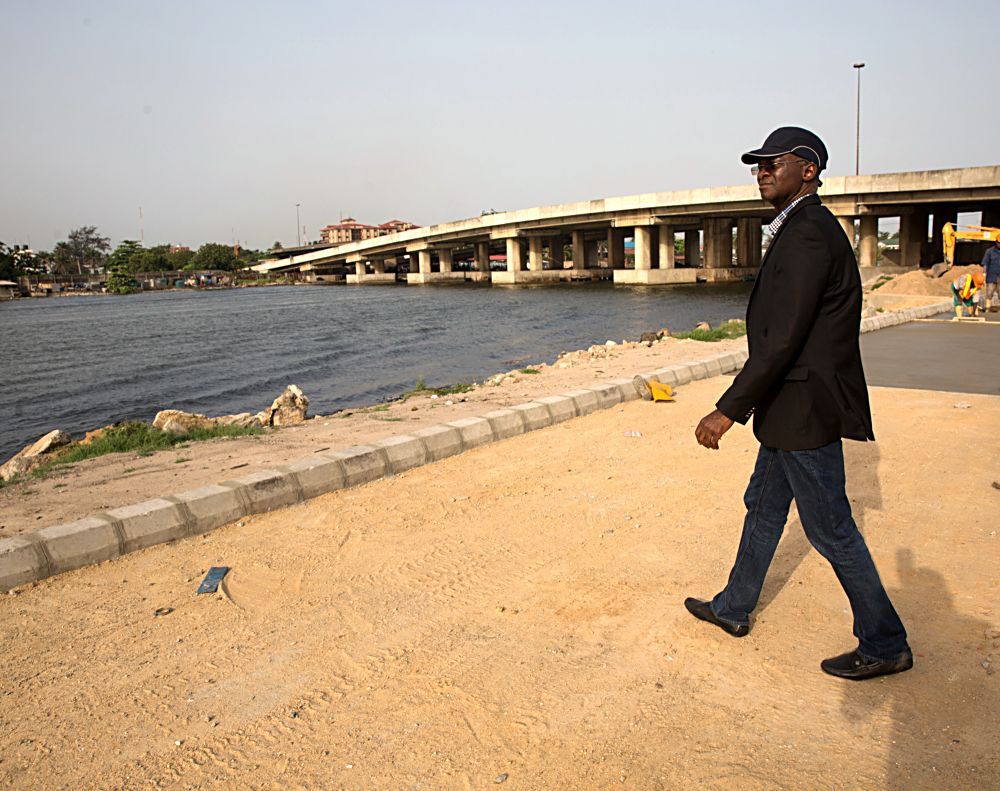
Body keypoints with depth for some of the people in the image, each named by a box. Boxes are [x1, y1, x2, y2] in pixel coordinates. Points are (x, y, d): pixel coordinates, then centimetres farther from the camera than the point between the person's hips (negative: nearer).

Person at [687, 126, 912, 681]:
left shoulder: (807, 234, -19)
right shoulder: (803, 229, 13)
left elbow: (781, 340, -26)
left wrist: (727, 411, -24)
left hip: (805, 411, -11)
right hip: (793, 407, 11)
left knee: (831, 530, 2)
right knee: (763, 507, 19)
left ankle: (884, 645, 19)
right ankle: (734, 608, 36)